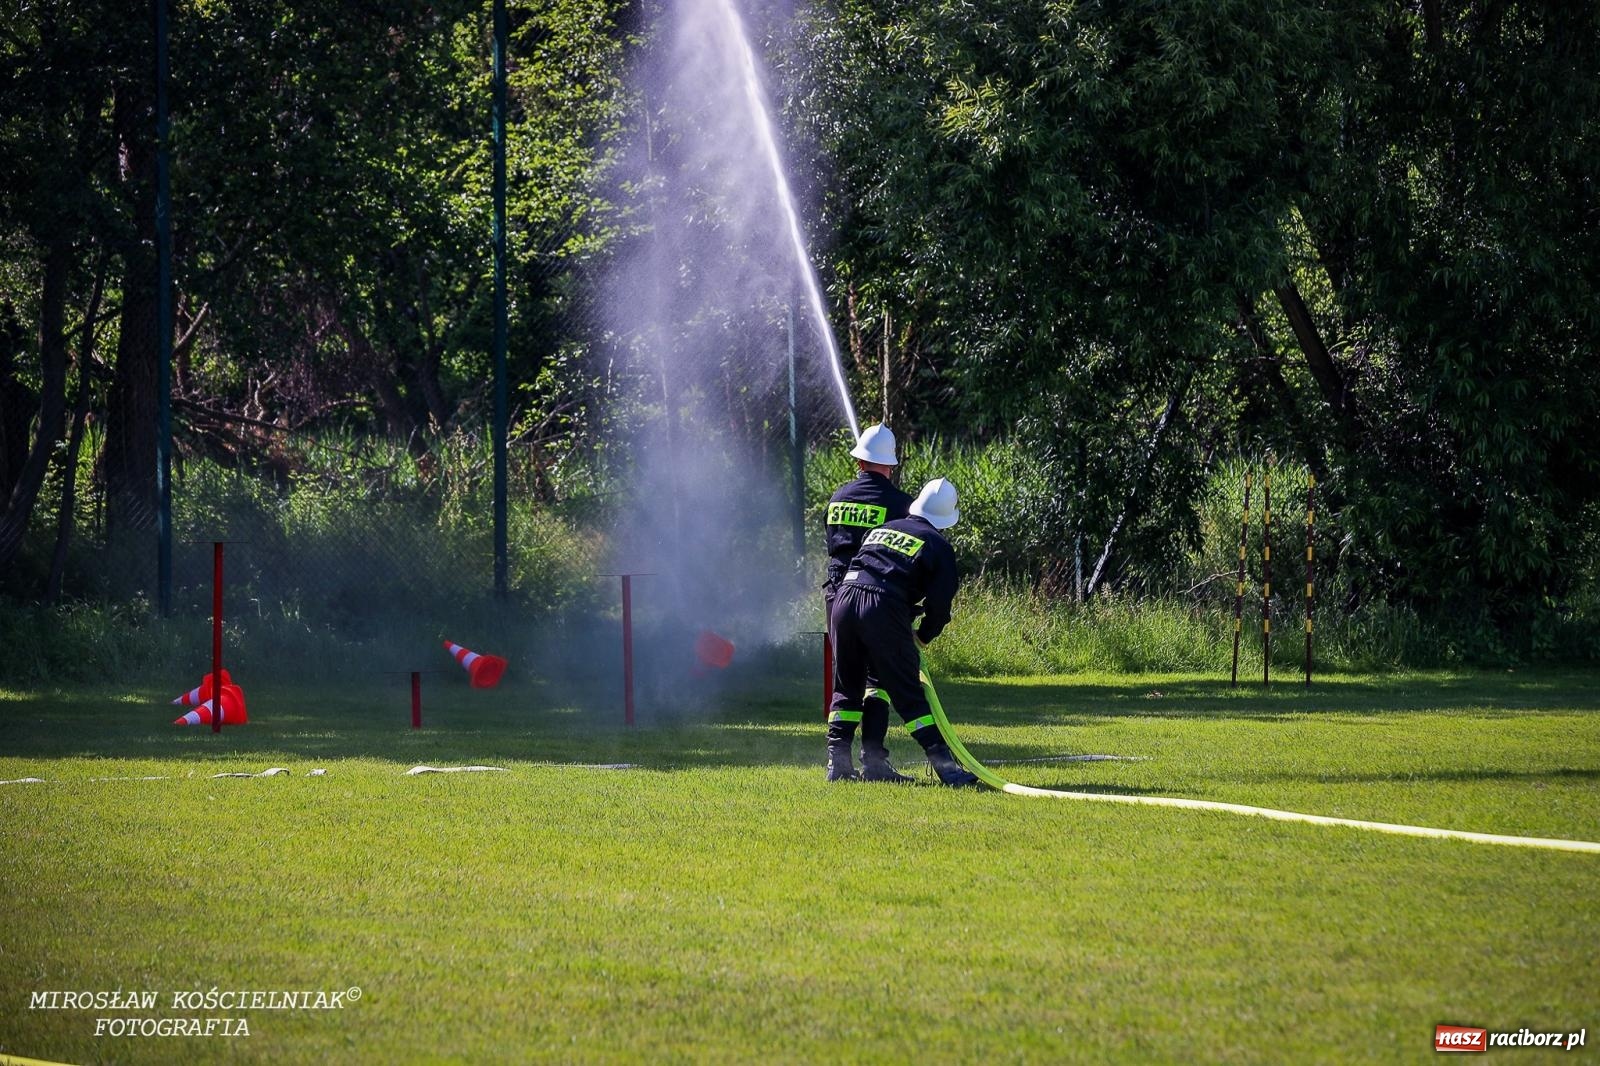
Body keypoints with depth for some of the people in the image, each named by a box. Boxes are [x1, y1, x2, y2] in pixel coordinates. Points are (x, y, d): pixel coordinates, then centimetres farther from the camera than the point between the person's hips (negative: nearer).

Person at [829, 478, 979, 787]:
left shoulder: (882, 530, 25)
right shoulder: (937, 546, 9)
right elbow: (940, 602, 3)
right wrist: (923, 637, 20)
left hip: (845, 599, 4)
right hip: (885, 612, -4)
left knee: (846, 687, 17)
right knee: (909, 694, -2)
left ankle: (836, 759, 13)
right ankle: (944, 765, -6)